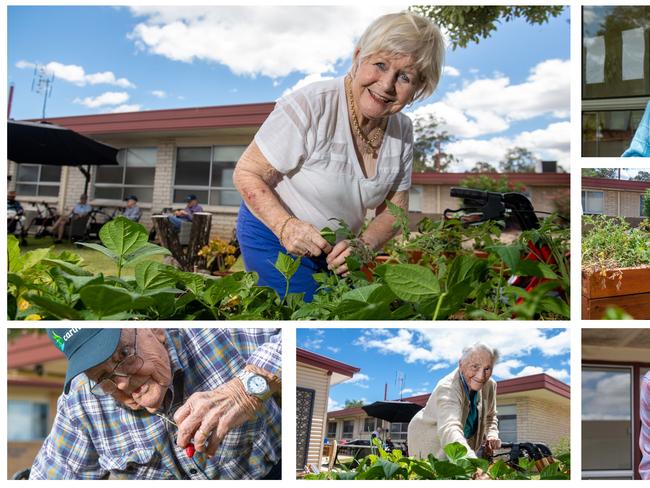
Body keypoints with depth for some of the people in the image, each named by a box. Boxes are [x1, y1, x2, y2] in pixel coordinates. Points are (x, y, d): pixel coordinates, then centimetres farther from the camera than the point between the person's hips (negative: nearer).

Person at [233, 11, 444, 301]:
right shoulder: (310, 107, -25)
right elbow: (247, 174, -18)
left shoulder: (402, 131, -6)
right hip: (273, 233, -5)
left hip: (337, 248, 6)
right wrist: (286, 226, -34)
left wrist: (362, 246, -20)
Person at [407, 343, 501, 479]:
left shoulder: (490, 385, -12)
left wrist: (491, 434, -13)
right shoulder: (447, 389, -36)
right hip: (430, 442, -6)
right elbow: (450, 430, -53)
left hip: (464, 442, 6)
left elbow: (490, 416, 9)